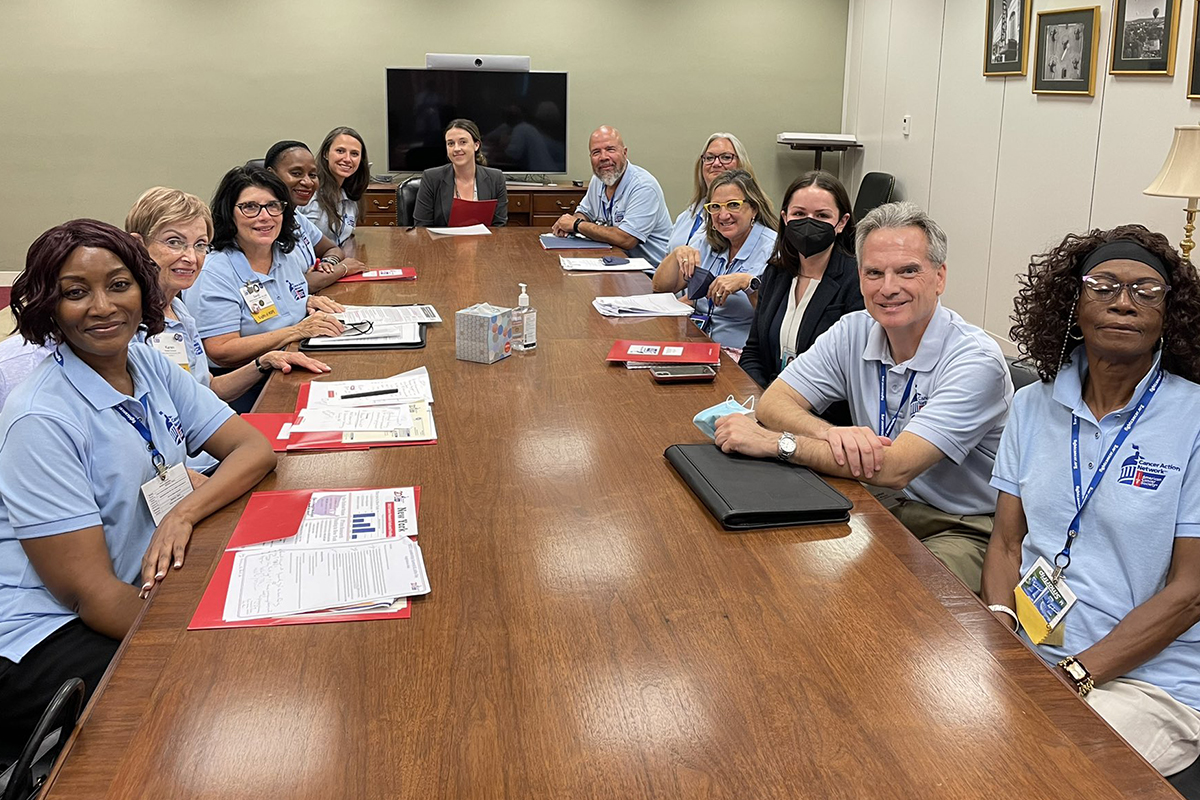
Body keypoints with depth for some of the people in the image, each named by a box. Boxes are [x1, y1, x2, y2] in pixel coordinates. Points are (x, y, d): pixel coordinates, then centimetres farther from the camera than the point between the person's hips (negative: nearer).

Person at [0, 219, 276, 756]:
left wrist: (183, 514, -19)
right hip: (43, 640, -7)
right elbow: (91, 594, -20)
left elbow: (255, 448, -1)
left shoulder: (150, 365, 1)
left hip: (144, 589, 7)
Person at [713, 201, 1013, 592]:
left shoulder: (976, 361, -20)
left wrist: (774, 442, -27)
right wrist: (831, 433, -26)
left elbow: (894, 469, -28)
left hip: (963, 529, -5)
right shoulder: (853, 333, 0)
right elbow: (774, 402, -4)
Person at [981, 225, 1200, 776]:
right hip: (1026, 654, 4)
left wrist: (1071, 676, -17)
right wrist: (999, 631, -11)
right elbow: (1006, 543, 8)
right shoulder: (1033, 406, 7)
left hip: (1149, 680, -4)